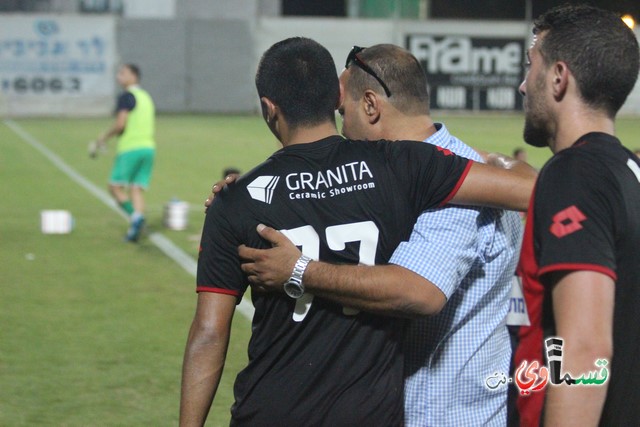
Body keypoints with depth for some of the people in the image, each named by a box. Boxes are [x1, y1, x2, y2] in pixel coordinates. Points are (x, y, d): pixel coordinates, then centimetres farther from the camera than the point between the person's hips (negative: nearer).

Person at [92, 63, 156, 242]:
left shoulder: (126, 96, -8)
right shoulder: (146, 97, 18)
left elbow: (120, 124, -18)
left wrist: (104, 137, -3)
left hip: (130, 148, -8)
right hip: (148, 146, 8)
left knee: (115, 186, -1)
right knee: (137, 189, 6)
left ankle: (135, 215, -20)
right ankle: (136, 224, -8)